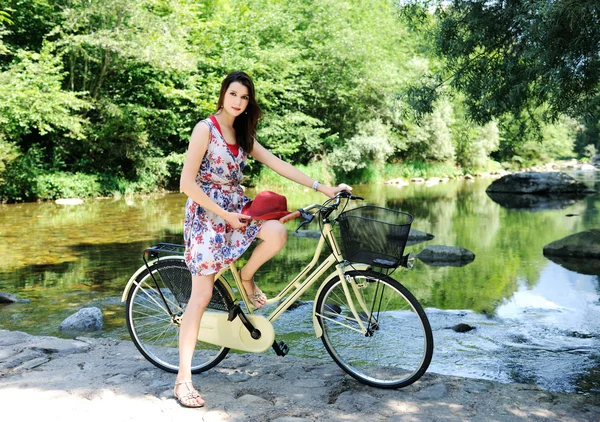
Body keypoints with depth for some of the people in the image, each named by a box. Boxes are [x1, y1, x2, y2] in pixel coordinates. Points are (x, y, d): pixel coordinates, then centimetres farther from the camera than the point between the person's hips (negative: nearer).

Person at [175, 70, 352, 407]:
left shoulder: (242, 134, 9)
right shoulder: (205, 129, -12)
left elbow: (278, 164, 5)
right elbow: (187, 183, -18)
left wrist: (323, 188, -1)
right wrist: (224, 215, -17)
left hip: (236, 207, 6)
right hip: (207, 213, -6)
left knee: (278, 232, -25)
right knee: (202, 296, -9)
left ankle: (246, 278, 8)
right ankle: (183, 379, 1)